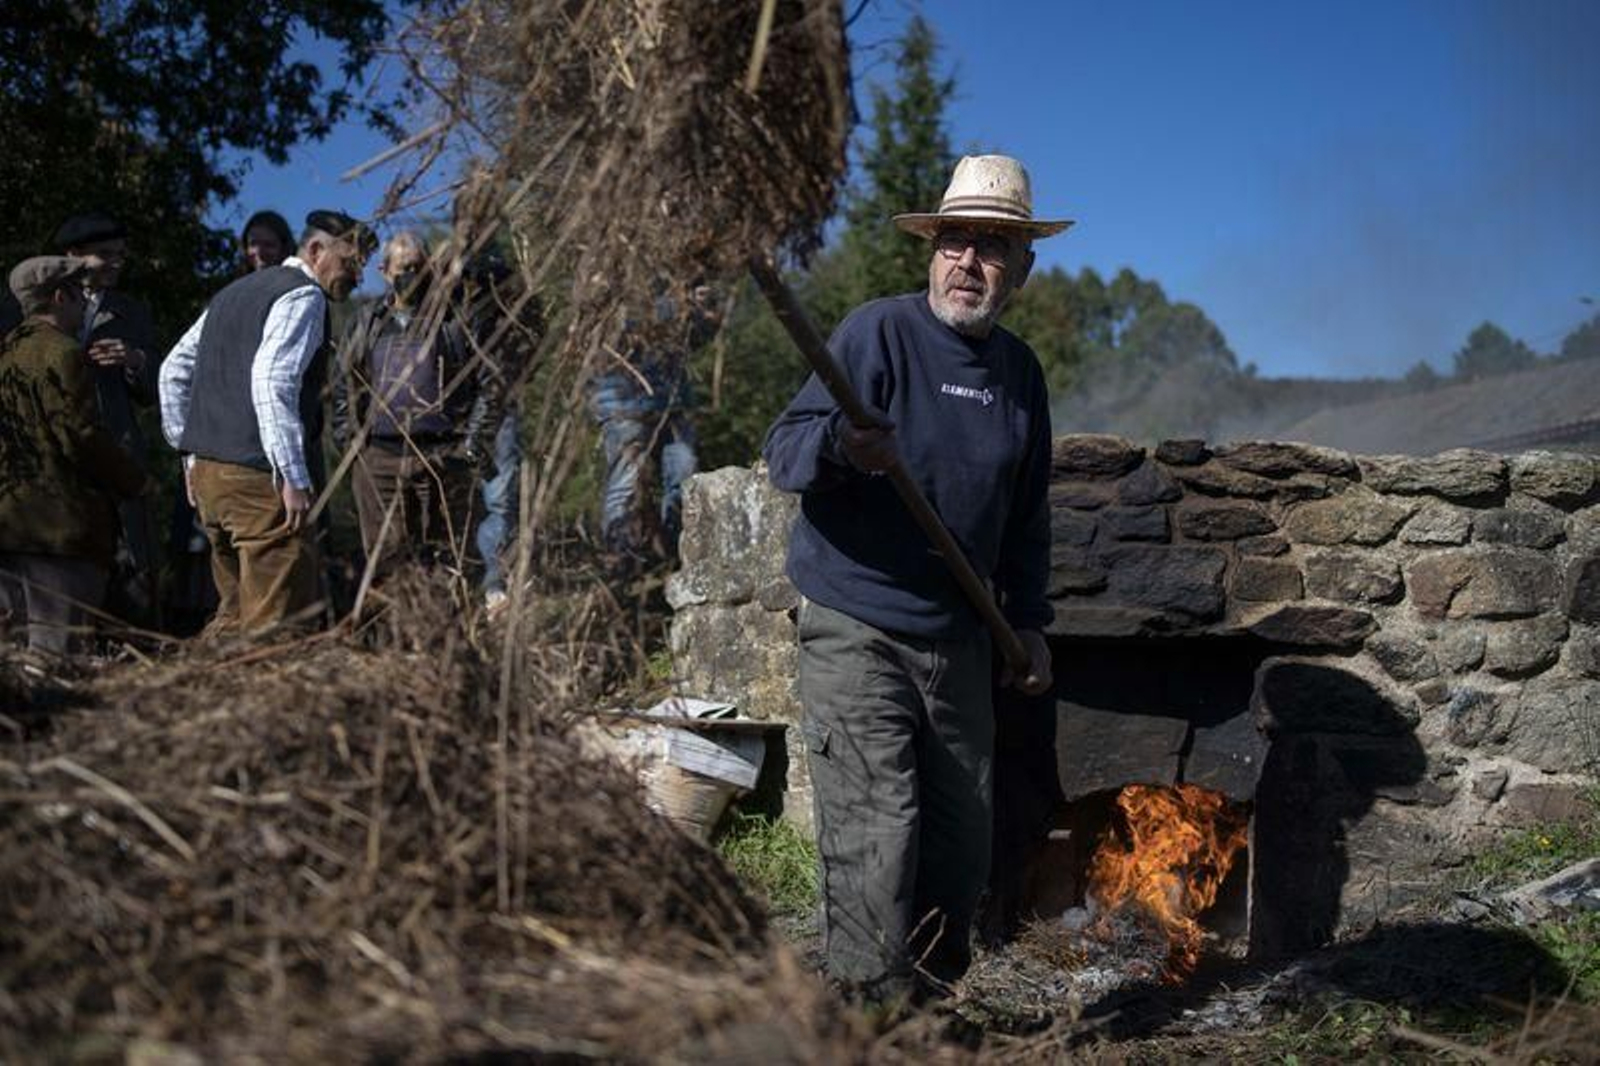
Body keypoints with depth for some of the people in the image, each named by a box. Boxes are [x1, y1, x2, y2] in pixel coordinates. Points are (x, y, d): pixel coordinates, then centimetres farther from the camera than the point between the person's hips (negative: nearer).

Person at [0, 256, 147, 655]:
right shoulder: (63, 354, -11)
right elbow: (83, 436, -16)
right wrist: (134, 482, -2)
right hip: (57, 525, -8)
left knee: (37, 635, 15)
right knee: (55, 650, -6)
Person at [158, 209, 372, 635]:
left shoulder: (233, 293, 22)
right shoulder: (304, 297, -7)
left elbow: (174, 370, 23)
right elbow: (271, 381, -21)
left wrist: (190, 453, 22)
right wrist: (294, 480, -21)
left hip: (205, 471, 9)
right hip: (258, 477, -9)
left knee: (236, 608, 16)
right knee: (279, 622, -8)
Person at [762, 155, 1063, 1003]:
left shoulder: (1020, 370, 11)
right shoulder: (878, 332, -7)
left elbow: (1026, 515, 19)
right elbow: (784, 447, -15)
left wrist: (1028, 622, 14)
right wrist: (841, 443, -37)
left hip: (958, 639, 6)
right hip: (858, 635, -6)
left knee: (962, 837, 12)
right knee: (875, 838, -10)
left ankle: (934, 994, 28)